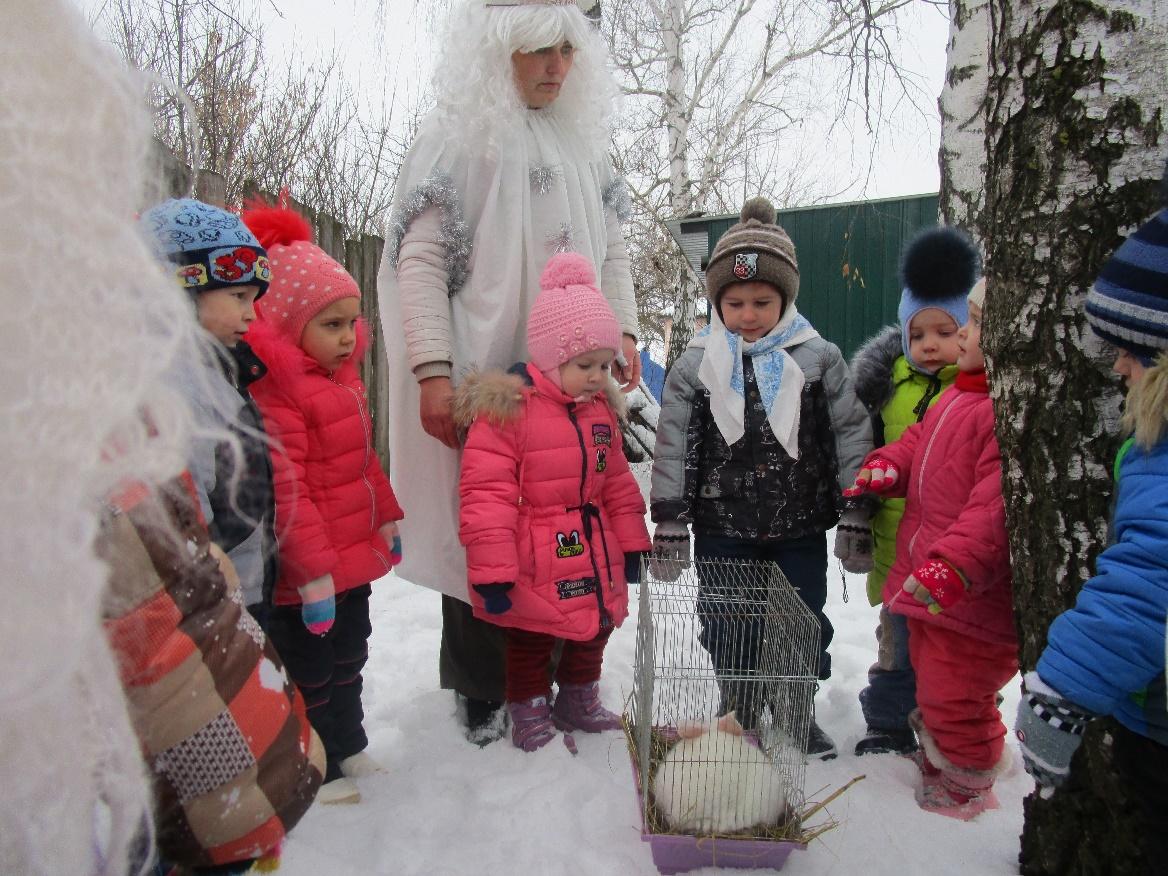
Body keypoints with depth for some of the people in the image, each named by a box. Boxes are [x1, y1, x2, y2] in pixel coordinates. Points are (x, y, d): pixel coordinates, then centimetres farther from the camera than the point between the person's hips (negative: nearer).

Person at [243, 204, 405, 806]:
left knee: (349, 655, 25)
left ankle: (349, 746, 45)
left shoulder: (340, 374, 7)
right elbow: (283, 489, -27)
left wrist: (386, 517, 18)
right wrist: (312, 570, -25)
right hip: (306, 574, -9)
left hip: (353, 555, 9)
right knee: (310, 673, 12)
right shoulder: (273, 389, -24)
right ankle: (320, 772, 31)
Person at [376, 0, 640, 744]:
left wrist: (623, 334, 9)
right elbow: (421, 261, -7)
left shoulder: (584, 140, 16)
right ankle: (482, 690, 21)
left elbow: (611, 249, 21)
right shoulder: (457, 137, -2)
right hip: (483, 376, -5)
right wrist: (433, 371, -15)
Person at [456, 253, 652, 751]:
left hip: (595, 560, 7)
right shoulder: (505, 410, -19)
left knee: (593, 634, 22)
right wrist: (491, 569, -21)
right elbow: (486, 493, -21)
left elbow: (617, 480, 14)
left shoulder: (600, 409, 5)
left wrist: (631, 540, 15)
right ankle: (529, 712, 36)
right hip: (535, 569, -7)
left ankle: (578, 701, 45)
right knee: (530, 642, 13)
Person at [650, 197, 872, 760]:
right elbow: (673, 448, -2)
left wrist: (856, 514, -2)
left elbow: (851, 436, 0)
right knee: (728, 629, 10)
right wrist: (669, 523, -3)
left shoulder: (819, 359, -3)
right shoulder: (697, 365, -3)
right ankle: (738, 715, 33)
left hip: (801, 529, 1)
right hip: (723, 531, 0)